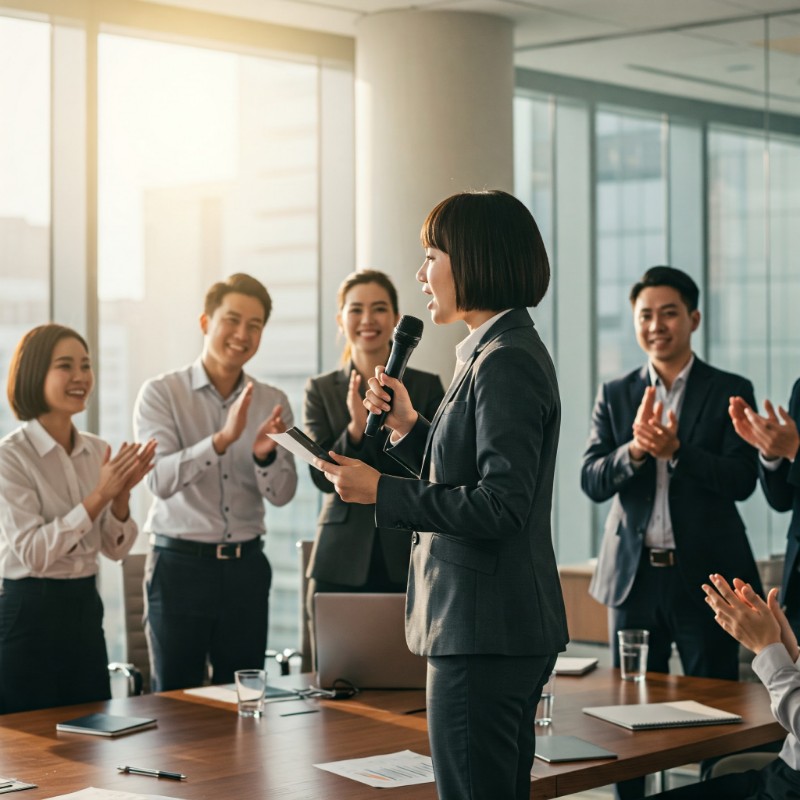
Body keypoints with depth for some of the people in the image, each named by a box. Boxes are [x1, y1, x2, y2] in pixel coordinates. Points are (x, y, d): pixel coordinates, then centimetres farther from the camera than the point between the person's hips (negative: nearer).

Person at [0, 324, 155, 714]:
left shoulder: (97, 451, 6)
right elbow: (32, 553, -20)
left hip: (85, 608, 6)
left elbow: (116, 549, 8)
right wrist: (99, 496, -23)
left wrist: (121, 495, -10)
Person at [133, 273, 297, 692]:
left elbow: (282, 494, -1)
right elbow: (160, 479, -19)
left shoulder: (273, 403, 5)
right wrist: (222, 439, -33)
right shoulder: (161, 394, -6)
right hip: (180, 563, -3)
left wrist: (264, 455, -22)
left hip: (246, 566, 3)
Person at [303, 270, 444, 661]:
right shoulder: (321, 390, 8)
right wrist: (355, 427, -17)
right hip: (342, 564, 1)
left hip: (408, 560, -1)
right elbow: (323, 477, 0)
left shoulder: (426, 387, 6)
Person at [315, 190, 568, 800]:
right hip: (509, 631, 11)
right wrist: (409, 427, 10)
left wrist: (382, 491, -18)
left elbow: (500, 505, -23)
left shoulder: (506, 362, -16)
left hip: (485, 630, -11)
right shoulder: (494, 353, 16)